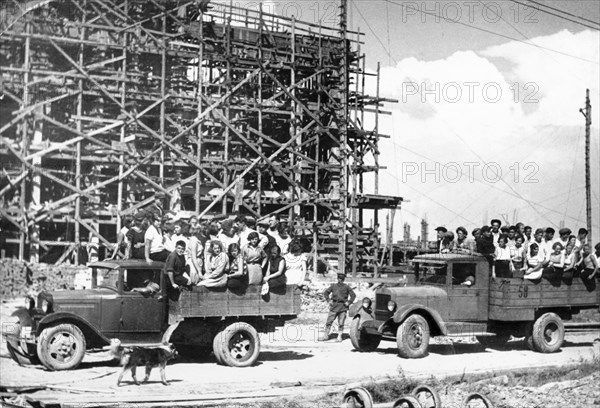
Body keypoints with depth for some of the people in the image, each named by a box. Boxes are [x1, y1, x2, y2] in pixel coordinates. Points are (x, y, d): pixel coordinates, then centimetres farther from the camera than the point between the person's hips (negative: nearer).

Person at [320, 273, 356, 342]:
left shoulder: (346, 287, 3)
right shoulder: (333, 286, 7)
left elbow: (353, 295, 6)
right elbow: (325, 293, 14)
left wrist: (348, 302, -4)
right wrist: (329, 300, 2)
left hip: (343, 307, -1)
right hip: (334, 306, 1)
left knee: (341, 323, -1)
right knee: (329, 321, 0)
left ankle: (339, 337, 8)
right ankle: (326, 335, 8)